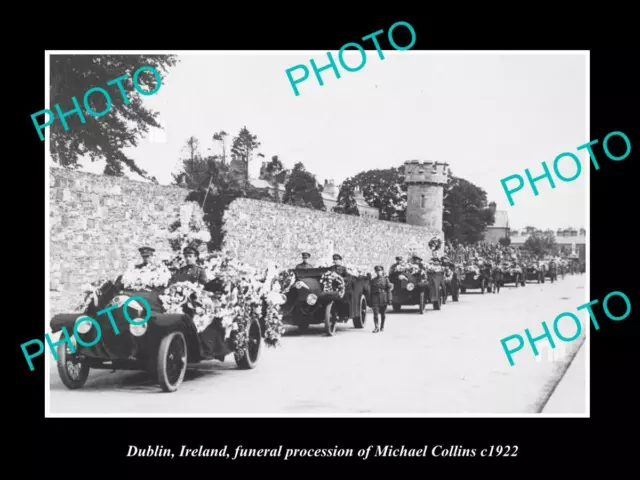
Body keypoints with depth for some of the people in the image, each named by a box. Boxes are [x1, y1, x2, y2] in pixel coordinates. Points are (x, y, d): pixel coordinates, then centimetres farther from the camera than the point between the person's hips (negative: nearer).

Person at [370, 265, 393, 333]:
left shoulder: (386, 279, 5)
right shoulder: (373, 280, 11)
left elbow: (389, 290, 1)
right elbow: (371, 291, 14)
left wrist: (389, 299, -6)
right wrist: (370, 301, 11)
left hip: (383, 299, -1)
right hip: (375, 298, 1)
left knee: (383, 313, 7)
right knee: (375, 313, -11)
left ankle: (382, 327, 20)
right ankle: (376, 328, -13)